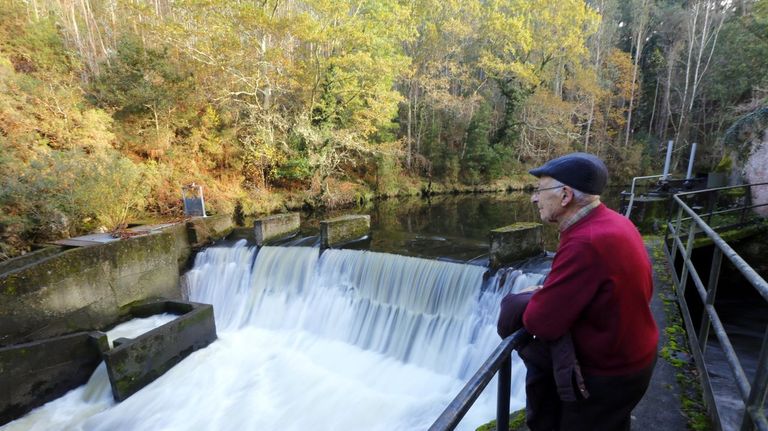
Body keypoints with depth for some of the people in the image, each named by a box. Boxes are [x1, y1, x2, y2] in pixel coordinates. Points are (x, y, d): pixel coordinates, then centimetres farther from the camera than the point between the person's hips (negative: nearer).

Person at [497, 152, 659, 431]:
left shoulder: (586, 243, -32)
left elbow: (541, 322, -29)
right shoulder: (612, 222, -2)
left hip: (606, 376, -8)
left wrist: (534, 299, -6)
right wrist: (545, 294, -2)